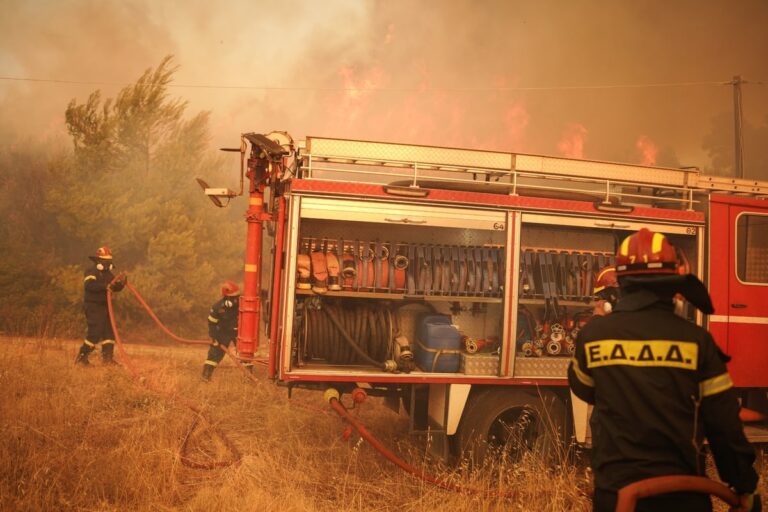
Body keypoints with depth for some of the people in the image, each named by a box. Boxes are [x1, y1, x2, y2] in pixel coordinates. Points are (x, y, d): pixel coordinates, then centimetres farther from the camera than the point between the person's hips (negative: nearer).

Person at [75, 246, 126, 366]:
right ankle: (81, 358, -3)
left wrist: (121, 282, -12)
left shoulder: (108, 274, 15)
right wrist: (106, 286, -39)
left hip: (104, 306, 8)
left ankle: (107, 358, 12)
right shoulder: (91, 272, -10)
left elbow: (116, 288, 10)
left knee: (109, 331, 6)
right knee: (95, 333, -13)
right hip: (93, 307, -8)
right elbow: (89, 285, -30)